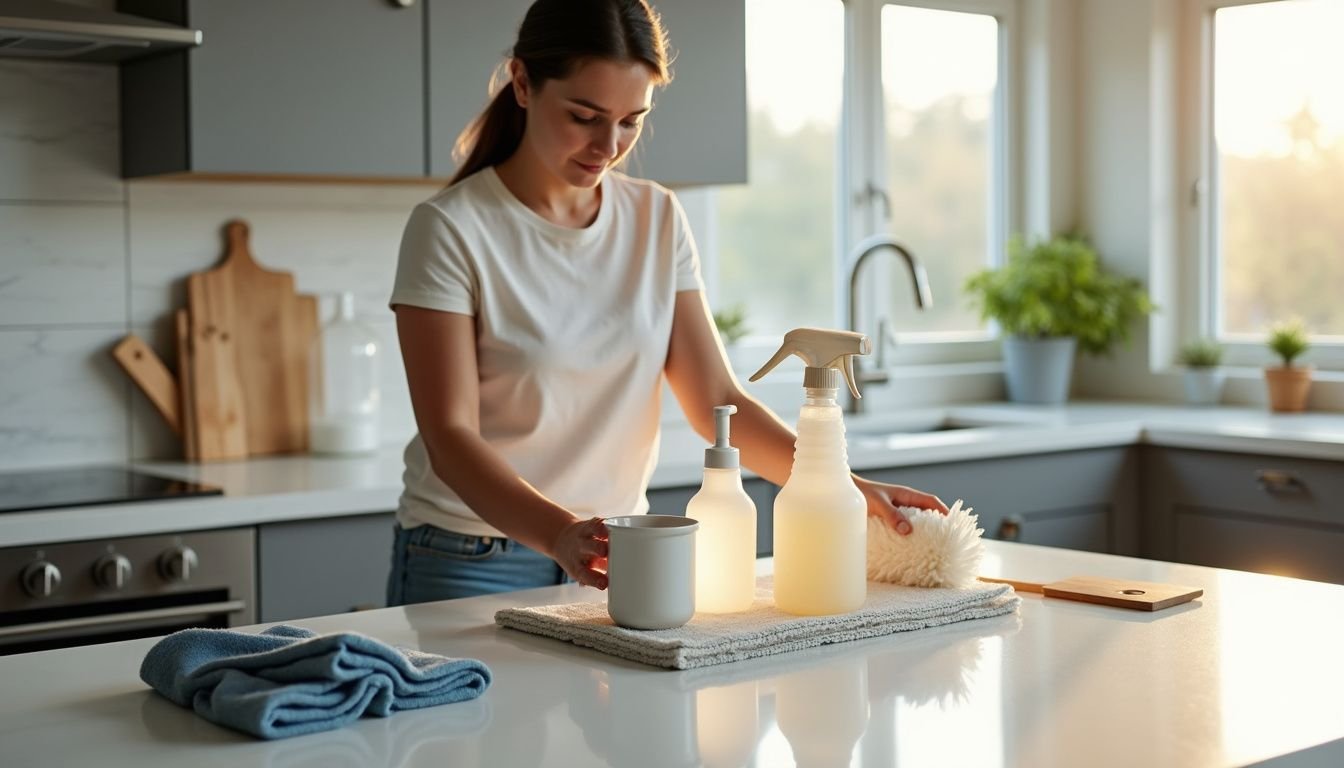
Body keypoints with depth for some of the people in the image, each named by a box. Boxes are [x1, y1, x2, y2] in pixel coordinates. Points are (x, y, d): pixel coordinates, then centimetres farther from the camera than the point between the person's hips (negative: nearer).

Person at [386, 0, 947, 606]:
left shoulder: (658, 220, 2)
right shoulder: (450, 229, -13)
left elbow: (717, 402, 0)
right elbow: (450, 436, -19)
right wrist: (560, 533, -35)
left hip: (614, 554, 4)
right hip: (471, 564, -3)